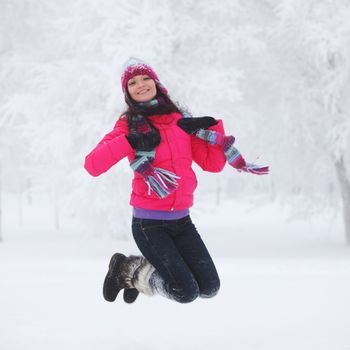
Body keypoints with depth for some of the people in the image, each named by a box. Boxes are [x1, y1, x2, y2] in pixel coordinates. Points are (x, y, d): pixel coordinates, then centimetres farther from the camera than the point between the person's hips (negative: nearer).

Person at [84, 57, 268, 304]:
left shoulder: (182, 120, 9)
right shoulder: (129, 124, -2)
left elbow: (213, 164, 7)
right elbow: (92, 165, -16)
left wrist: (212, 129, -6)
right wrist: (130, 141, -24)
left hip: (182, 220, 5)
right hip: (149, 223, -5)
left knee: (210, 288, 1)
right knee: (187, 293, -14)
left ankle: (136, 275, 21)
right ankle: (130, 272, 12)